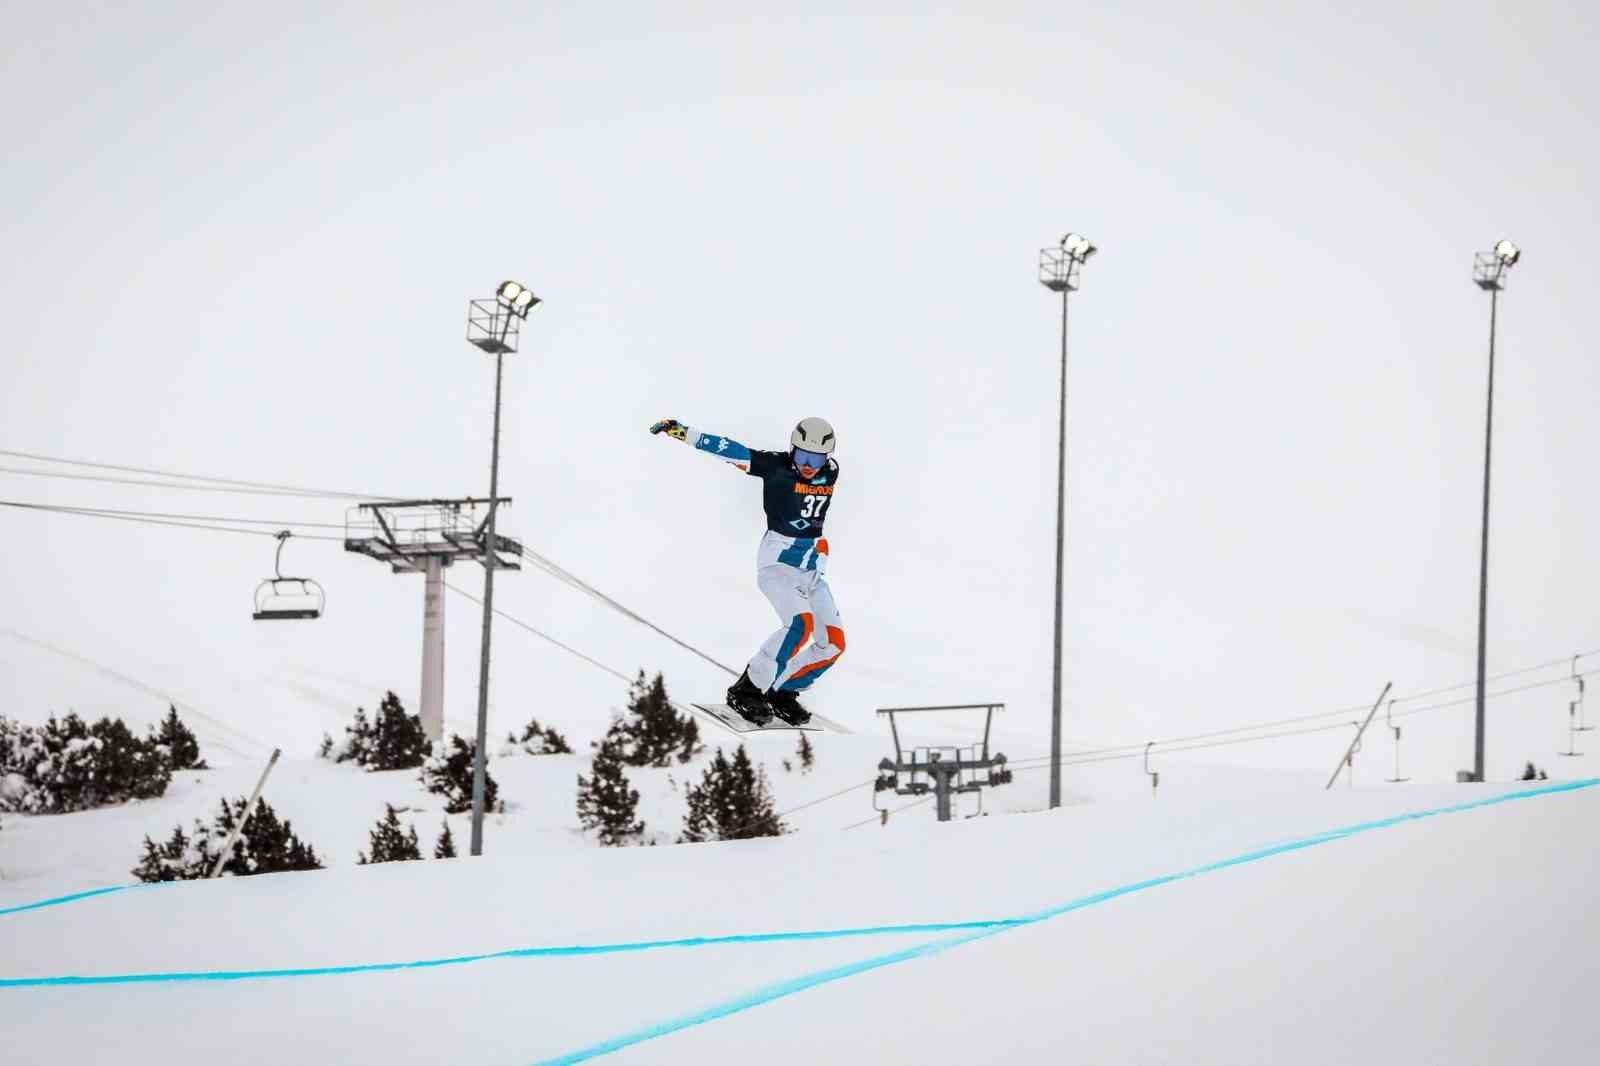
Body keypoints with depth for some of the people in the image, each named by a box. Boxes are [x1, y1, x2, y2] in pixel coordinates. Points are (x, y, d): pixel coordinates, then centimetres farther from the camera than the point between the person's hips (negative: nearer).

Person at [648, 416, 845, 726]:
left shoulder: (831, 473, 1)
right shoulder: (776, 465, -13)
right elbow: (732, 450, -18)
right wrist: (683, 432, -23)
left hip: (813, 569, 6)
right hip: (777, 562, -6)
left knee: (833, 642, -1)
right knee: (801, 624, -28)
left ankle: (783, 691, 17)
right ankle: (746, 690, -18)